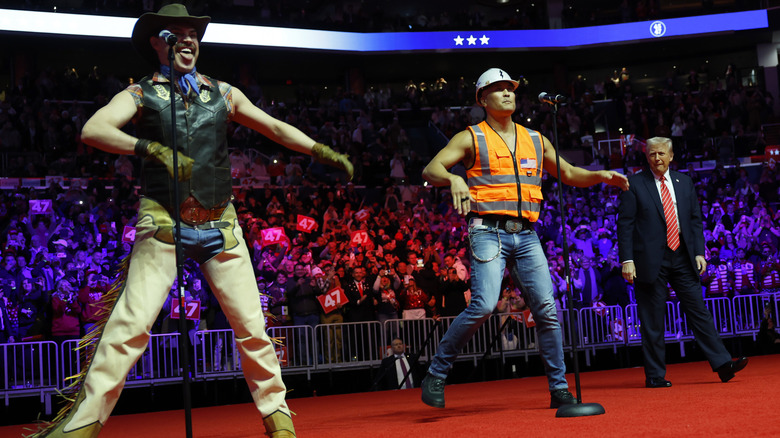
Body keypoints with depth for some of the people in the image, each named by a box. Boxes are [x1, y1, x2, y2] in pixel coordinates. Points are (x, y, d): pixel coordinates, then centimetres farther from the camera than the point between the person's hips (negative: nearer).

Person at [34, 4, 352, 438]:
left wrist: (321, 151, 3)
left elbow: (275, 127, 15)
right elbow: (92, 130, -11)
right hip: (163, 224, -3)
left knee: (251, 322, 2)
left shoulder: (223, 94, 14)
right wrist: (151, 148, -25)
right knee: (131, 322, -14)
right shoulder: (140, 94, 5)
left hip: (220, 226, 3)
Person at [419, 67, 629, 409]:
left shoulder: (535, 140, 19)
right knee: (484, 304, -21)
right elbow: (431, 169, -8)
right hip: (488, 231, -4)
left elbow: (568, 173, 28)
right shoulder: (471, 138, 5)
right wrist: (454, 179, -30)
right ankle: (436, 373, -5)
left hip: (526, 236, 4)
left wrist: (600, 176, 10)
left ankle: (560, 390, 8)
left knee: (547, 309, -3)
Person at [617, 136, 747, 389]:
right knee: (652, 320, 1)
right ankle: (655, 375, 8)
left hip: (682, 258, 4)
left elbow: (695, 219, 14)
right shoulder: (635, 184, 0)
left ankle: (722, 364, 4)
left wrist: (699, 252, 4)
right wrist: (627, 259, -11)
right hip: (650, 261, -3)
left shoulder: (684, 182, 13)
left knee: (698, 310, 2)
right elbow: (625, 224, -3)